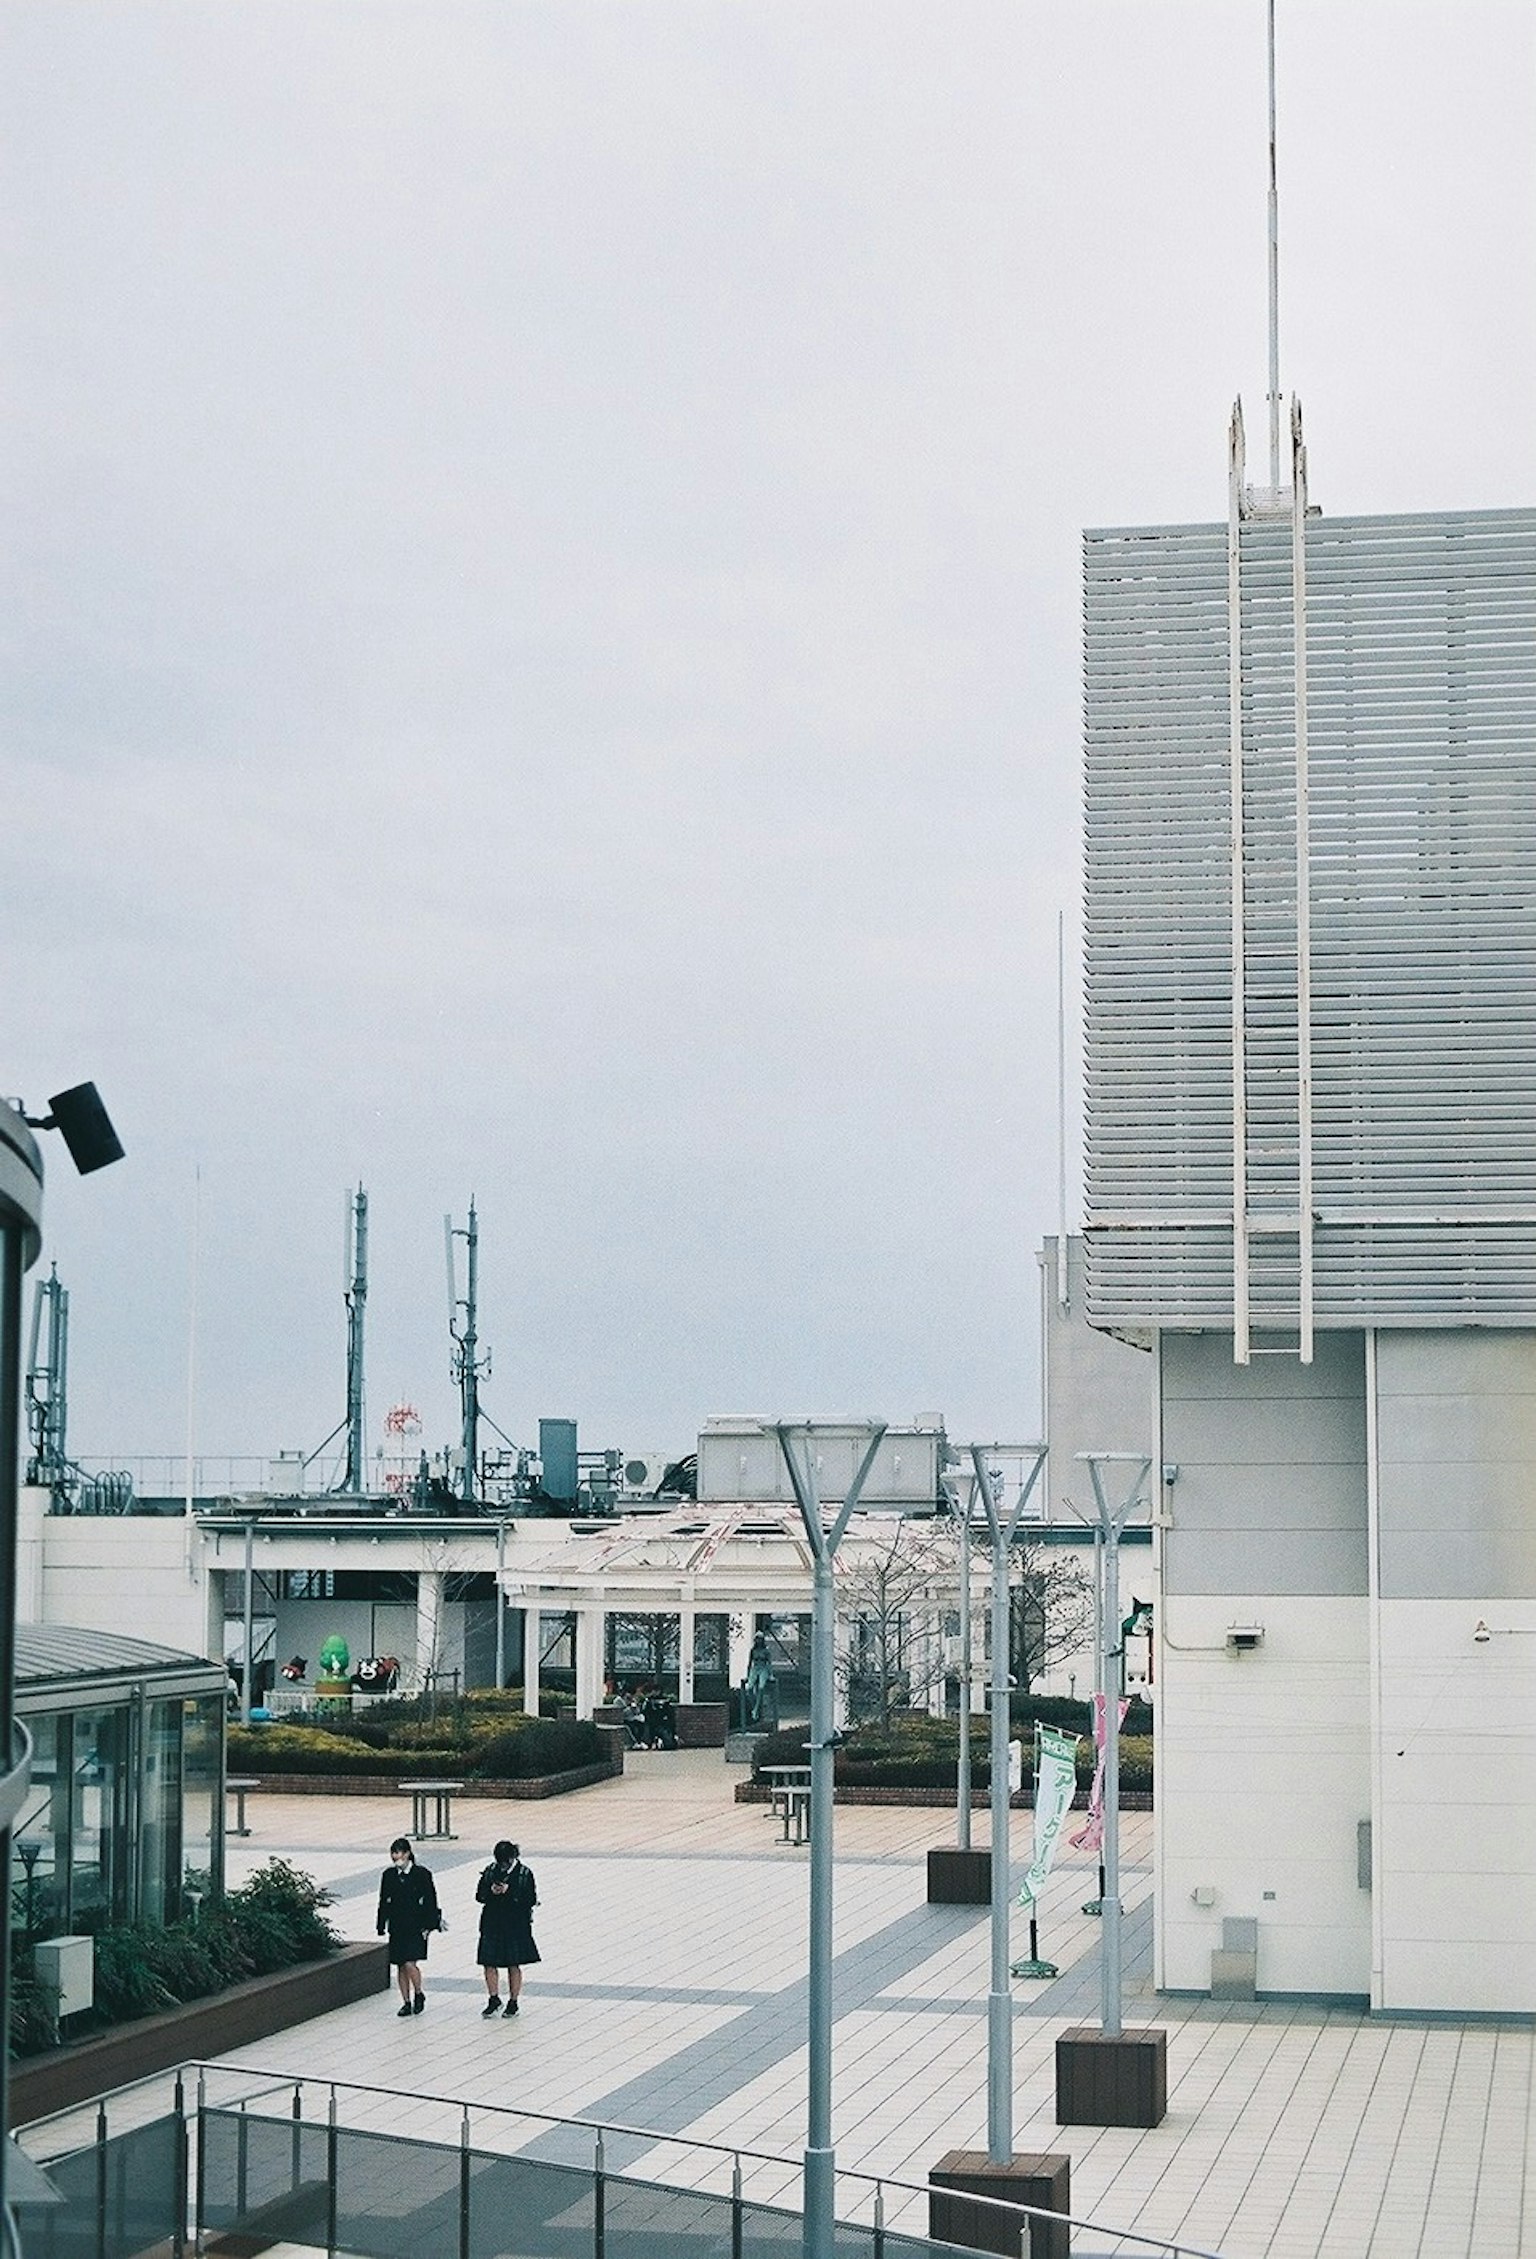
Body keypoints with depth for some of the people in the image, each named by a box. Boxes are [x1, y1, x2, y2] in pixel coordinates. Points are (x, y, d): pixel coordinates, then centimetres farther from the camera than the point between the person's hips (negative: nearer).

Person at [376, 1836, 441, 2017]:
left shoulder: (422, 1874, -5)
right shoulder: (388, 1875, 6)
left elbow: (430, 1901, -3)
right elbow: (383, 1903, 10)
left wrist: (428, 1926, -8)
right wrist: (382, 1927, 5)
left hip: (416, 1927, -4)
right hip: (397, 1929, 4)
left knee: (410, 1964, -14)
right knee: (400, 1967, 6)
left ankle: (418, 1994, 8)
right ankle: (406, 2002, 15)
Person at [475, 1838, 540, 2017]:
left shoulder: (524, 1874, -6)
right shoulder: (490, 1871, 4)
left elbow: (531, 1900, -12)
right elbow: (479, 1896, 6)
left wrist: (509, 1892, -21)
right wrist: (491, 1891, -15)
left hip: (516, 1926, -3)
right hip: (492, 1924, 3)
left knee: (514, 1965, 5)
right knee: (489, 1963, 0)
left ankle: (513, 2002, 16)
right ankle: (494, 2000, 12)